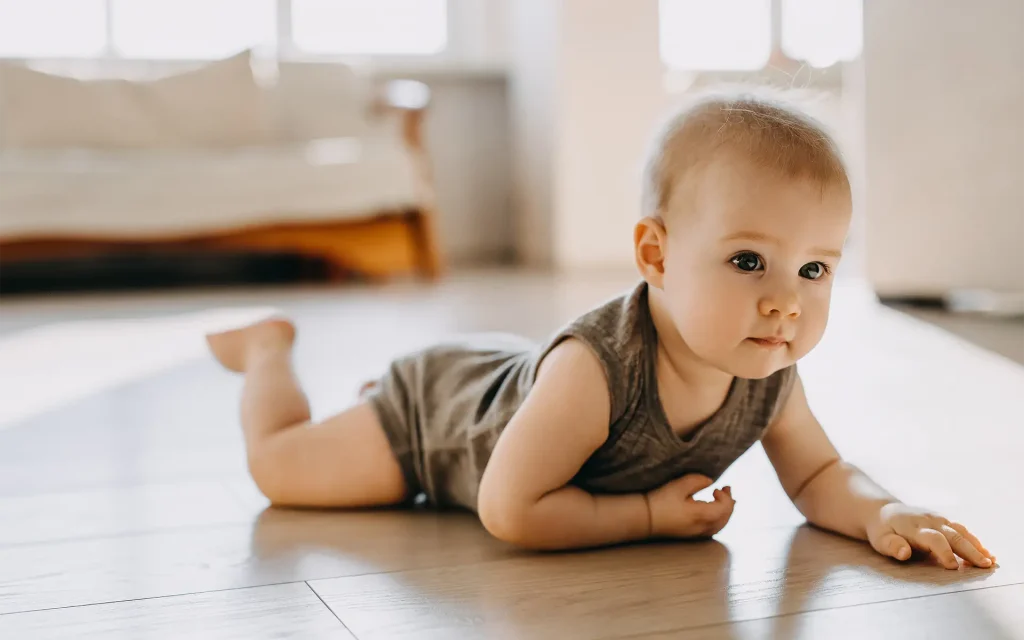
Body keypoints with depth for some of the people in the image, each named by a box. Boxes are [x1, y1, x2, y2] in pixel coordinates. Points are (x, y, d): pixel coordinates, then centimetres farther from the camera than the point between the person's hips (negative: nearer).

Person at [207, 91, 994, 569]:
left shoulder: (770, 377, -27)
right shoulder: (595, 368, -47)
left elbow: (820, 475, -12)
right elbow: (508, 510, -40)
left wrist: (881, 512, -33)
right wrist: (651, 514, -36)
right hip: (439, 409, -6)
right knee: (280, 465, 10)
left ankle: (386, 385, 57)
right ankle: (271, 345, 34)